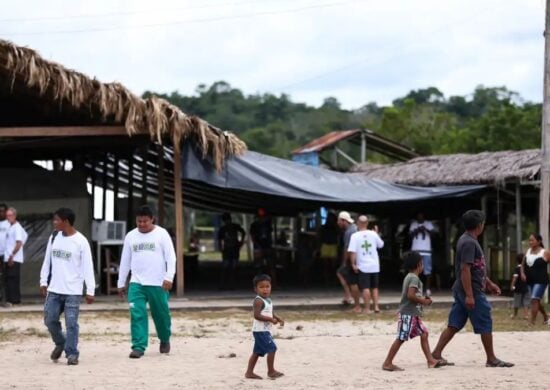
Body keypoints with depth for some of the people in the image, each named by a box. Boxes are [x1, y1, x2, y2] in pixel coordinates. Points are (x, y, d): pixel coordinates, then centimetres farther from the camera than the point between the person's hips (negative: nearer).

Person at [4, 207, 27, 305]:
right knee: (9, 279, 10)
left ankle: (14, 300, -9)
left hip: (14, 259, -9)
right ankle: (9, 300, 14)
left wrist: (12, 255, -21)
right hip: (8, 259, 9)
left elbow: (19, 243, -18)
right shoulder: (10, 227, 17)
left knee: (13, 279, -10)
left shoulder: (17, 228, -11)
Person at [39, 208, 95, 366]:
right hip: (54, 290, 5)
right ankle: (60, 344, 29)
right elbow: (47, 260, 15)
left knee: (71, 323, -7)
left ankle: (72, 354, 1)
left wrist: (90, 290, -10)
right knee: (50, 320, 5)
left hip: (73, 291, -5)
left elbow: (88, 267, -8)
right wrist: (43, 281, 10)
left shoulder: (81, 241, -9)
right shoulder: (54, 237, 7)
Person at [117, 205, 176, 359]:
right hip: (136, 283, 3)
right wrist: (121, 283, 16)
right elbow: (125, 261, 15)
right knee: (137, 314, -10)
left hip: (157, 283, -3)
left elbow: (171, 257, -8)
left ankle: (165, 340, 33)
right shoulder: (130, 236, 9)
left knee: (161, 314, 8)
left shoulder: (161, 234, -3)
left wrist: (169, 277, -19)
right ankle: (138, 347, -10)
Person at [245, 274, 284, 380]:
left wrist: (278, 319, 5)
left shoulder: (268, 300, 14)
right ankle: (271, 371, 1)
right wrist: (271, 319, -24)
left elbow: (270, 314, 24)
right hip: (260, 330, -10)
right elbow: (257, 315, -25)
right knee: (272, 348, -9)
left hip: (265, 330, 10)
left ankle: (249, 372, 16)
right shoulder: (258, 301, -17)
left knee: (257, 352, 12)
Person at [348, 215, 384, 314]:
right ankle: (376, 307, 13)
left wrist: (353, 264, -10)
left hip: (363, 266, -4)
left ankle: (367, 309, -3)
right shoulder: (373, 234, -1)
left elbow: (352, 251, -17)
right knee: (374, 287, 16)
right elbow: (381, 245, 16)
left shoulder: (355, 236, -11)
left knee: (365, 288, -2)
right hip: (374, 265, 4)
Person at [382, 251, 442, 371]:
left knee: (424, 333, 9)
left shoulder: (409, 277, 15)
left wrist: (423, 299, 11)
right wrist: (423, 301, -13)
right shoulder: (414, 278, -15)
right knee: (401, 338, -8)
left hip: (413, 314, 10)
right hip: (408, 314, -10)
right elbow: (410, 295, -26)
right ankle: (387, 363, -5)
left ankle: (431, 360, 10)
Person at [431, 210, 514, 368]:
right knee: (485, 325, 0)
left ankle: (436, 354, 5)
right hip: (472, 291, -10)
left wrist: (489, 283, 27)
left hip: (461, 290, 10)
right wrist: (469, 295, -25)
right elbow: (465, 270, -23)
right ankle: (492, 359, 7)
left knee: (454, 325, 8)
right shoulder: (470, 243, -18)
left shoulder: (467, 240, 15)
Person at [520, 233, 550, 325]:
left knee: (534, 300, -17)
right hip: (530, 281, 7)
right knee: (537, 301, 18)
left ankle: (532, 322, -17)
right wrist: (522, 273, -1)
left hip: (540, 281, -7)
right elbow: (523, 264, 16)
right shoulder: (528, 251, 7)